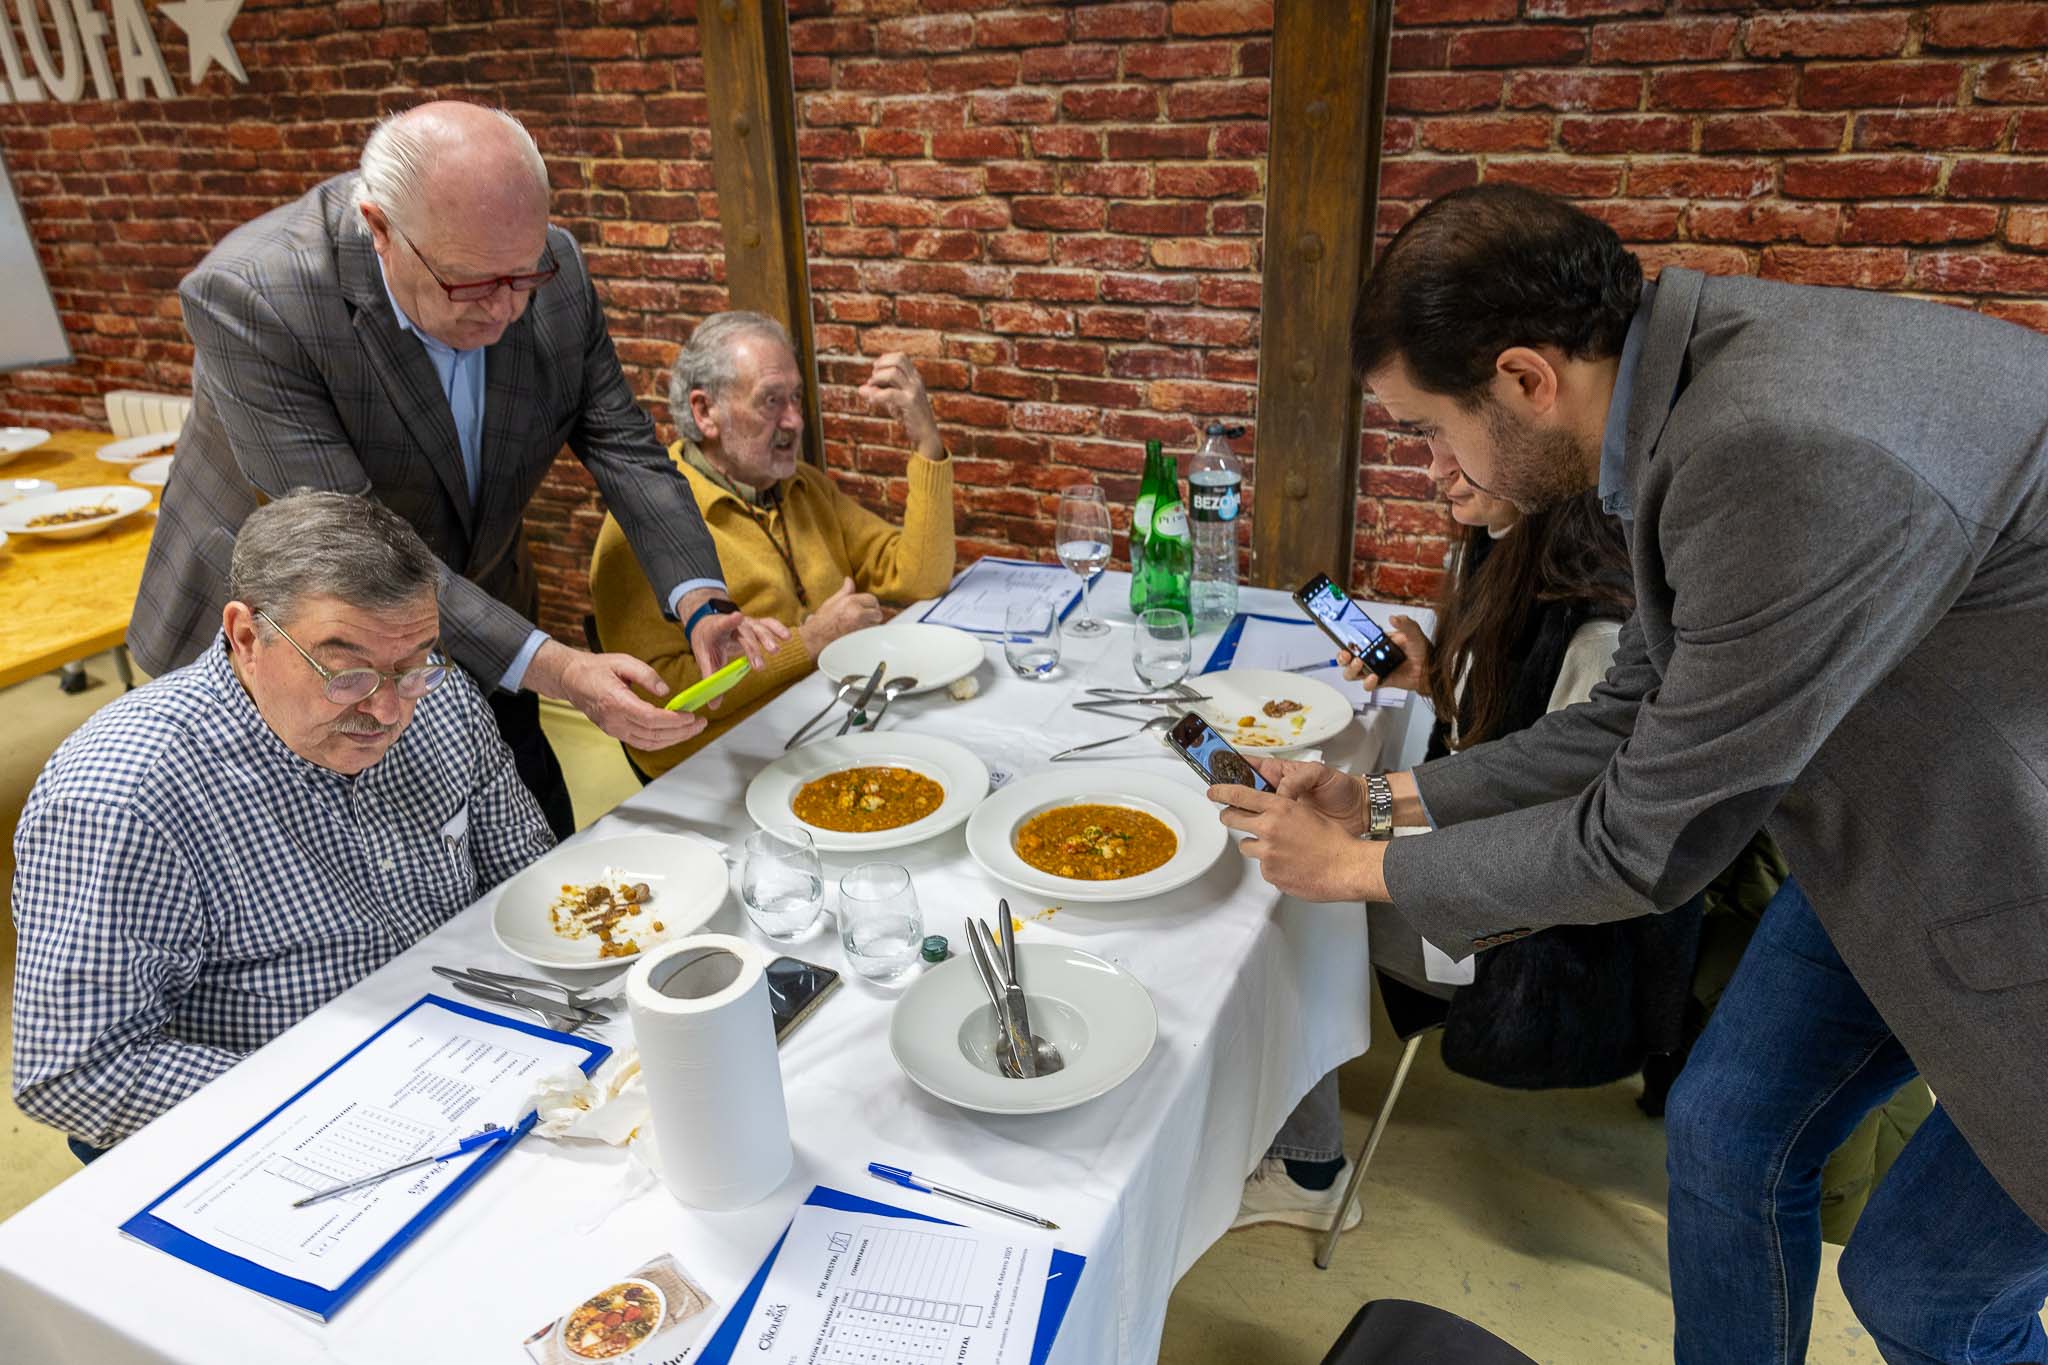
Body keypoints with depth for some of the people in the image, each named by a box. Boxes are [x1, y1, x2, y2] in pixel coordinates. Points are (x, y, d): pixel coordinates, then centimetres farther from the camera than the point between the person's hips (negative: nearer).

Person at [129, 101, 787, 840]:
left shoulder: (556, 271, -14)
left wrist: (703, 605, -23)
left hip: (472, 650, 5)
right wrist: (553, 668, -38)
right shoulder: (248, 296, -29)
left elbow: (623, 445, -7)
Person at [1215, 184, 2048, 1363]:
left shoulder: (1799, 457, -36)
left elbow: (1646, 844, -26)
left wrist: (1362, 868, -13)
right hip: (1906, 824, 8)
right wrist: (1386, 799, 2)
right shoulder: (1692, 398, -7)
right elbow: (1642, 725, 3)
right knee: (1728, 1138, 14)